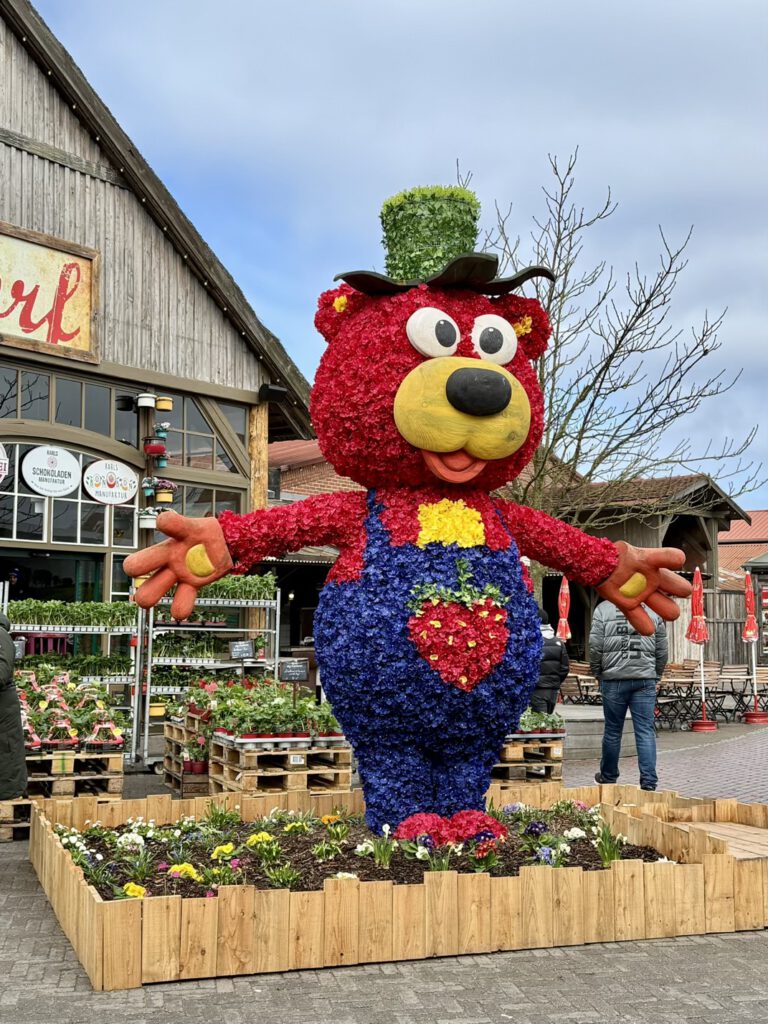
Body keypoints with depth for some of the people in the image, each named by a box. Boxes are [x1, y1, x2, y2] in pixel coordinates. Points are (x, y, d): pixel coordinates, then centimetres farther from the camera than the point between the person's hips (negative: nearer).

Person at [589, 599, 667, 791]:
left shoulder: (603, 609, 0)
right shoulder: (653, 610, 6)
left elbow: (595, 648, -4)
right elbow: (662, 650, 9)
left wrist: (598, 674, 9)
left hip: (614, 679, -1)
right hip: (645, 680, 1)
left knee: (612, 731, 10)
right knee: (646, 731, 2)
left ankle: (608, 776, 23)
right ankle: (649, 781, -3)